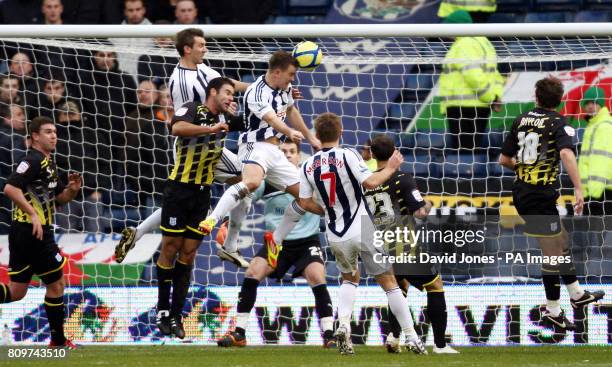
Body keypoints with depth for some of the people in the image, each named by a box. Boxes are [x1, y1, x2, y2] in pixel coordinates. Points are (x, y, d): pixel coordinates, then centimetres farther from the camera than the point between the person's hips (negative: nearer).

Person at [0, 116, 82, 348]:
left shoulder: (48, 163, 18)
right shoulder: (34, 161, -13)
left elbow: (59, 197, 26)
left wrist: (72, 189, 4)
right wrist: (33, 214, -27)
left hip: (22, 233, 9)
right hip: (34, 233, -9)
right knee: (56, 283, 4)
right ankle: (58, 341, 12)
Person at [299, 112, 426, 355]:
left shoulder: (308, 166, 0)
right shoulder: (347, 156, -13)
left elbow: (305, 202, 3)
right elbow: (370, 182, -22)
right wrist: (390, 168, -5)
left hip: (336, 236, 4)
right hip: (362, 232, -4)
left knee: (350, 278, 27)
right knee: (389, 282, 5)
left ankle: (343, 326, 3)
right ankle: (411, 337, 4)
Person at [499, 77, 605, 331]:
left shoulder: (522, 120, 9)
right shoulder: (558, 123, -9)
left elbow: (504, 160, 13)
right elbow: (566, 153, -28)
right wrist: (578, 189, -31)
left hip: (521, 193, 7)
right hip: (541, 196, -7)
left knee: (562, 242, 22)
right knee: (553, 254, 2)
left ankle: (577, 294, 32)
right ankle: (553, 311, 7)